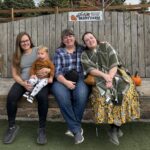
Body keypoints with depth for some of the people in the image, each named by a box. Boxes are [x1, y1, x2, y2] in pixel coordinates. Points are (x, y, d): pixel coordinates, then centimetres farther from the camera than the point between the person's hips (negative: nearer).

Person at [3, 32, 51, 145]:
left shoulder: (38, 50, 9)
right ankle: (12, 126, -6)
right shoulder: (17, 56, 16)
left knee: (42, 97, -35)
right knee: (11, 97, -27)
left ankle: (42, 128, -19)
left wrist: (47, 70, -22)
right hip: (22, 82, 3)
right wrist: (23, 83, -13)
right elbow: (15, 74, 9)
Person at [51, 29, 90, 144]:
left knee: (81, 95, -33)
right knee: (62, 97, -33)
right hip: (62, 81, 0)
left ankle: (73, 128, -16)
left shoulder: (82, 50, 16)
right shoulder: (59, 52, 12)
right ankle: (77, 129, -23)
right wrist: (66, 82, -16)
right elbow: (57, 72, 0)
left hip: (80, 80, 1)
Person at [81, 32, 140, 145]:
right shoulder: (84, 54, 9)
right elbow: (90, 70, -6)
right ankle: (116, 126, -20)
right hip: (99, 78, -1)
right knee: (103, 92, -32)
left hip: (114, 74, 1)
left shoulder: (106, 46, 8)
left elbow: (114, 64, -2)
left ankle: (114, 128, -17)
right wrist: (104, 75, -23)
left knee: (124, 89, -27)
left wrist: (110, 78, -19)